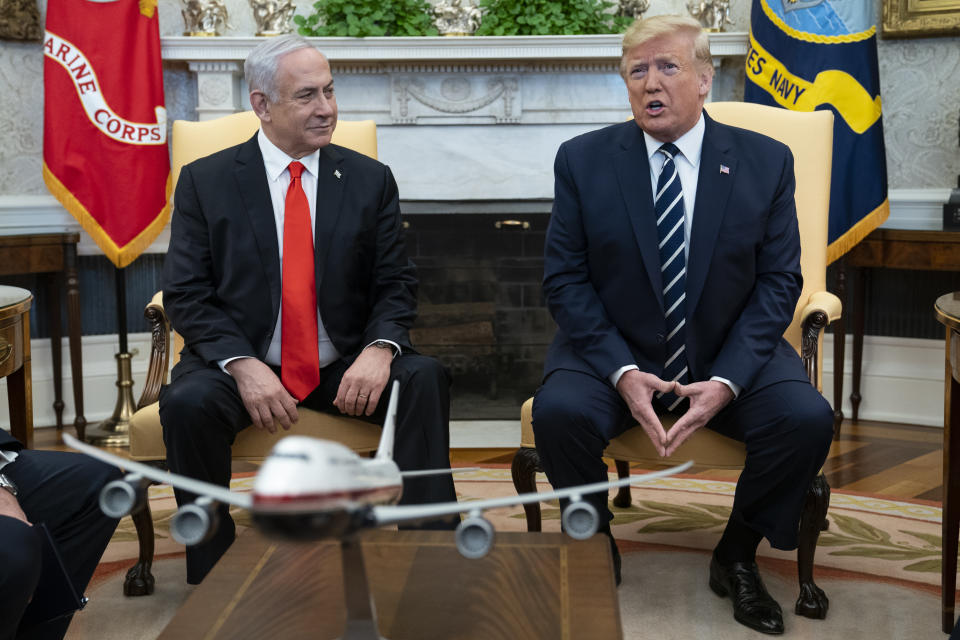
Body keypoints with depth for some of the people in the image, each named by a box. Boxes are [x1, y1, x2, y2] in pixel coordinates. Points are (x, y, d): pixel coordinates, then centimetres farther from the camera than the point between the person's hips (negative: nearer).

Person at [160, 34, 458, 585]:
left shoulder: (370, 180, 7)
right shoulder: (205, 182, 2)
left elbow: (396, 285, 5)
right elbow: (187, 295, -3)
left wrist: (379, 348, -18)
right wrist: (243, 365, -20)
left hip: (346, 367, 2)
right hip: (243, 362, -1)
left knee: (426, 378, -26)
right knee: (187, 402, -31)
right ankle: (213, 577, -13)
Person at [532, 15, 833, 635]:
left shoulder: (766, 161, -1)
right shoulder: (583, 160, -3)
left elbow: (779, 281, -2)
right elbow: (565, 278, -4)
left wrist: (727, 380, -17)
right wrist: (622, 372, -19)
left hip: (729, 358, 1)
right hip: (615, 352, 0)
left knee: (807, 418, -25)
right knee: (559, 412, -30)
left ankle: (737, 556, 2)